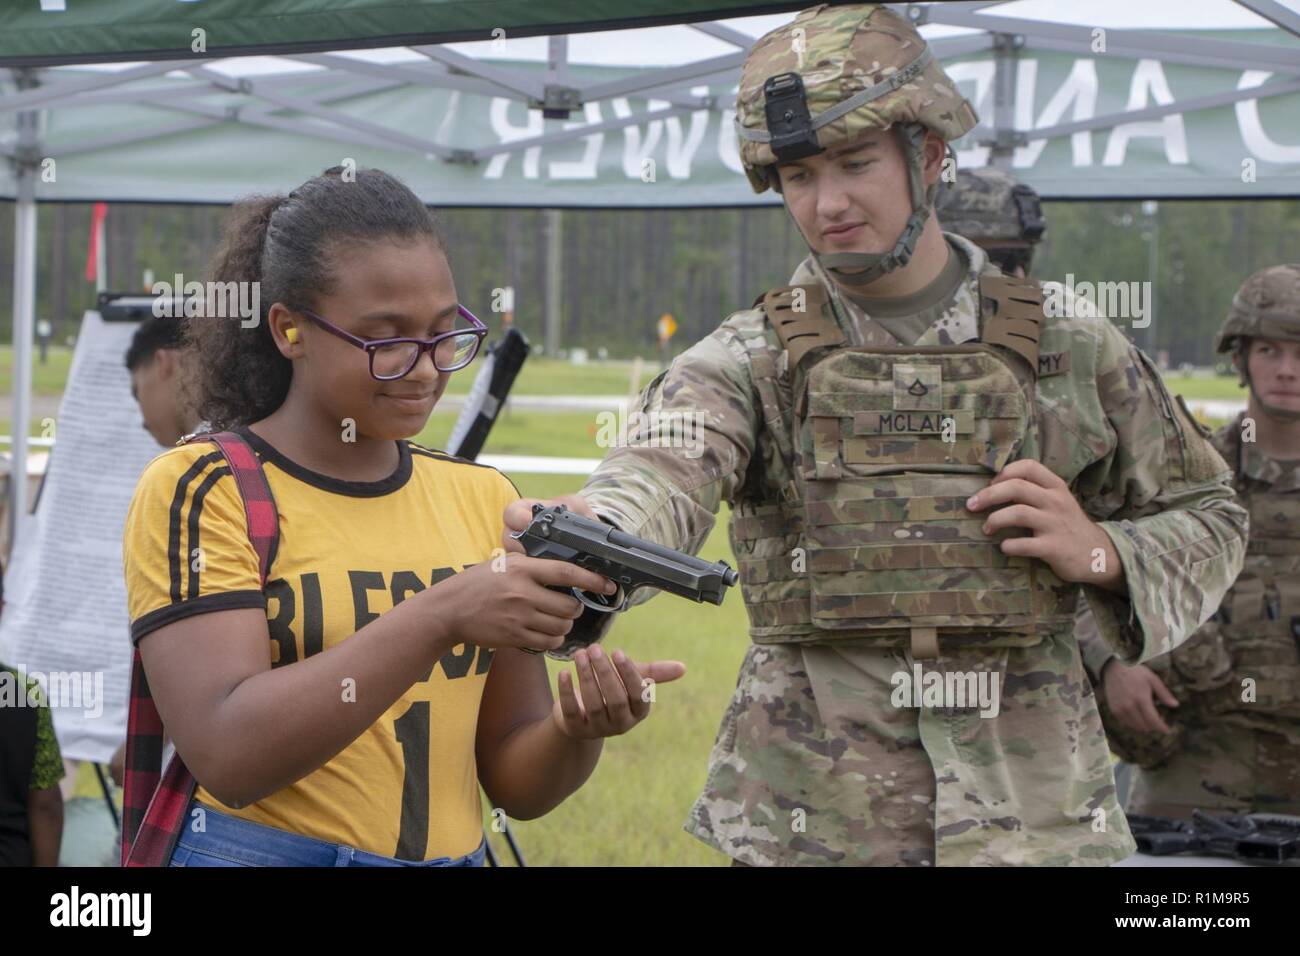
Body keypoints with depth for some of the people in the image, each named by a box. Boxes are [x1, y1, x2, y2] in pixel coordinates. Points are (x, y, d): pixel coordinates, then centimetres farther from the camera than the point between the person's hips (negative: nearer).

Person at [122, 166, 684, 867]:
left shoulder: (482, 499, 6)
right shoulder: (196, 491, -9)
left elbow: (514, 782, 6)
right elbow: (227, 756, -21)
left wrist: (575, 731, -15)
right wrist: (440, 618, -27)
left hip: (454, 853, 4)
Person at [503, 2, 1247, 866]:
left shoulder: (1074, 352, 6)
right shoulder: (749, 362, 1)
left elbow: (1209, 519, 15)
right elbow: (663, 471, -20)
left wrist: (1101, 552, -6)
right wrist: (586, 539, -43)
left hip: (1032, 821, 1)